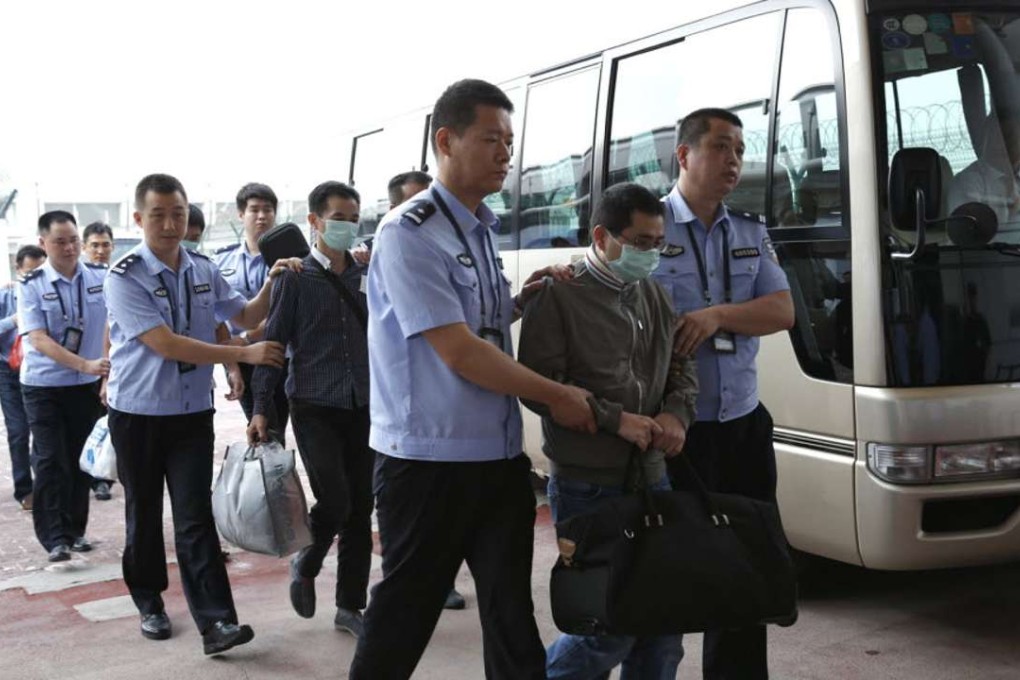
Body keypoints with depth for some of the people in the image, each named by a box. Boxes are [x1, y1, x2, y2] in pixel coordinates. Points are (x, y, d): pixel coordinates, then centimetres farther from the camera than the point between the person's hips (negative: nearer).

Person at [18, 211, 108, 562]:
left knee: (81, 459, 10)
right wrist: (85, 365, -25)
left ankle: (75, 529, 22)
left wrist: (111, 373, -4)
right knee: (50, 460, -5)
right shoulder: (31, 285, -9)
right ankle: (55, 537, 0)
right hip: (44, 385, -2)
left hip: (88, 385, 2)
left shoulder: (101, 278, -4)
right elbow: (39, 340, -15)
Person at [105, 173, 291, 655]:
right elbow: (165, 345, -21)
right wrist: (245, 355, -21)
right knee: (145, 512, 12)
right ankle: (149, 603, 30)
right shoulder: (125, 277, -14)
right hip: (138, 413, -3)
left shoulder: (204, 271, 2)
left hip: (193, 412, 3)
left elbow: (246, 317, 15)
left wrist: (273, 283, -5)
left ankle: (215, 621, -8)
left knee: (195, 516, -3)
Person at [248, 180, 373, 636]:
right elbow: (272, 343, -4)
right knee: (334, 500, -13)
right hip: (315, 407, -4)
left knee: (360, 507, 5)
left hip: (363, 406, 4)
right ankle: (306, 564, 19)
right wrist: (260, 408, -10)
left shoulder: (366, 277, 9)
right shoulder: (296, 277, -2)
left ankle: (350, 606, 17)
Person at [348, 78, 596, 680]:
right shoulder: (410, 235, -14)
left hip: (500, 457, 8)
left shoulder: (482, 232, 12)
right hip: (429, 463, -7)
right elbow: (458, 352, -19)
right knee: (405, 616, 7)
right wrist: (556, 396, -13)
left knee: (512, 617, 12)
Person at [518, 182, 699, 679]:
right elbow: (538, 385, -14)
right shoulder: (559, 297, -9)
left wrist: (677, 413, -3)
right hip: (587, 488, -7)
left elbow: (682, 365, 18)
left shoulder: (654, 296, 13)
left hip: (652, 479, 7)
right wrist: (615, 419, -18)